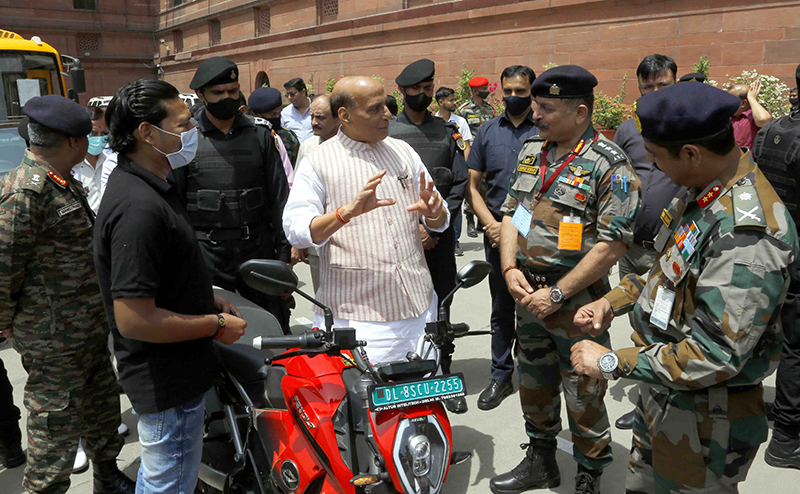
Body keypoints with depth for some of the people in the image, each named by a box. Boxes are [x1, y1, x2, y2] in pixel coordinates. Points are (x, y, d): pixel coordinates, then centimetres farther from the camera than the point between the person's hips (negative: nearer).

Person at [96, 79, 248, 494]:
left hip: (163, 375, 10)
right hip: (169, 382, -10)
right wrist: (217, 325, -19)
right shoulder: (139, 207, -28)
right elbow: (134, 319, -30)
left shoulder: (149, 185, 7)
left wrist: (207, 300, 10)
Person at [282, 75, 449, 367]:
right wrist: (348, 211, -27)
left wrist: (433, 212, -10)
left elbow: (439, 222, 15)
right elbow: (296, 231, -13)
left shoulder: (403, 151, 12)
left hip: (418, 308, 5)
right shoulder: (317, 163, -2)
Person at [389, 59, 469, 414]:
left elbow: (459, 184, 7)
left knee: (441, 310, 4)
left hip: (441, 235, 2)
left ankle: (444, 379, 14)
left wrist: (435, 227, -4)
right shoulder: (385, 132, 7)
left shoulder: (448, 132, 13)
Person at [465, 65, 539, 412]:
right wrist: (491, 224, -6)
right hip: (497, 234, 3)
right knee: (502, 309, 11)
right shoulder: (487, 132, 9)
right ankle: (501, 376, 22)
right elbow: (472, 185, 8)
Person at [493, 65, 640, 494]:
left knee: (583, 397, 6)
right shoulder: (532, 151, 7)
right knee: (533, 385, 20)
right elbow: (511, 212, 12)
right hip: (528, 294, 7)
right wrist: (510, 269, -3)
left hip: (577, 301, -6)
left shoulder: (609, 165, -15)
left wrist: (557, 294, -18)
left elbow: (613, 244, -18)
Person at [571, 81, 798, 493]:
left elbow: (717, 355, -31)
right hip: (660, 391, 9)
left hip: (704, 420, -9)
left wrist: (612, 363, -24)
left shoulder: (746, 235, -32)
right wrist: (614, 301, 3)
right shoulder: (702, 192, -1)